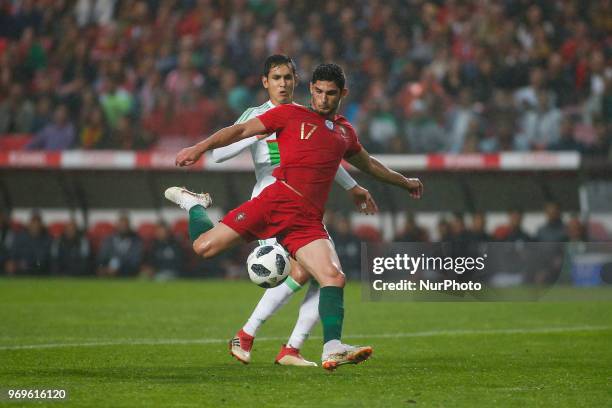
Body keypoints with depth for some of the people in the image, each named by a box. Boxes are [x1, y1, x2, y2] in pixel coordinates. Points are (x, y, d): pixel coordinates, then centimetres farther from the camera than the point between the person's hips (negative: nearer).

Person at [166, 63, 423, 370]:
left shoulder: (345, 132, 23)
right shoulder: (290, 114, 9)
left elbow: (368, 164, 42)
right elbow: (242, 130, 4)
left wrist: (404, 182, 51)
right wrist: (201, 147, -9)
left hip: (307, 219, 3)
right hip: (277, 199, -3)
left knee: (334, 277, -18)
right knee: (204, 247, -10)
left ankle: (332, 350, -22)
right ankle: (194, 204, 22)